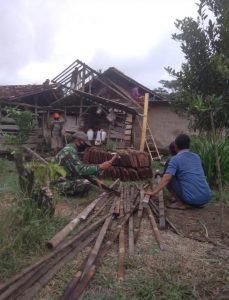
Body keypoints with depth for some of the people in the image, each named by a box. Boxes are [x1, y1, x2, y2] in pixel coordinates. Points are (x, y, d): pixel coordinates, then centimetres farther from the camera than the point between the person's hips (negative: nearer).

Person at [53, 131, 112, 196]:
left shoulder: (72, 150, 11)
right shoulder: (69, 151, -20)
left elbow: (82, 168, 11)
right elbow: (81, 170, -28)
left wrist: (96, 179, 2)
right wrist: (100, 167, -25)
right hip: (60, 183, -10)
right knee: (86, 184, -26)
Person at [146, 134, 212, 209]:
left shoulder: (175, 159, -5)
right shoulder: (197, 157, 15)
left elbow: (166, 179, -17)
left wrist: (154, 192, -14)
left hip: (192, 199, -7)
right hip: (207, 198, 7)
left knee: (169, 179, 9)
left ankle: (181, 203, 6)